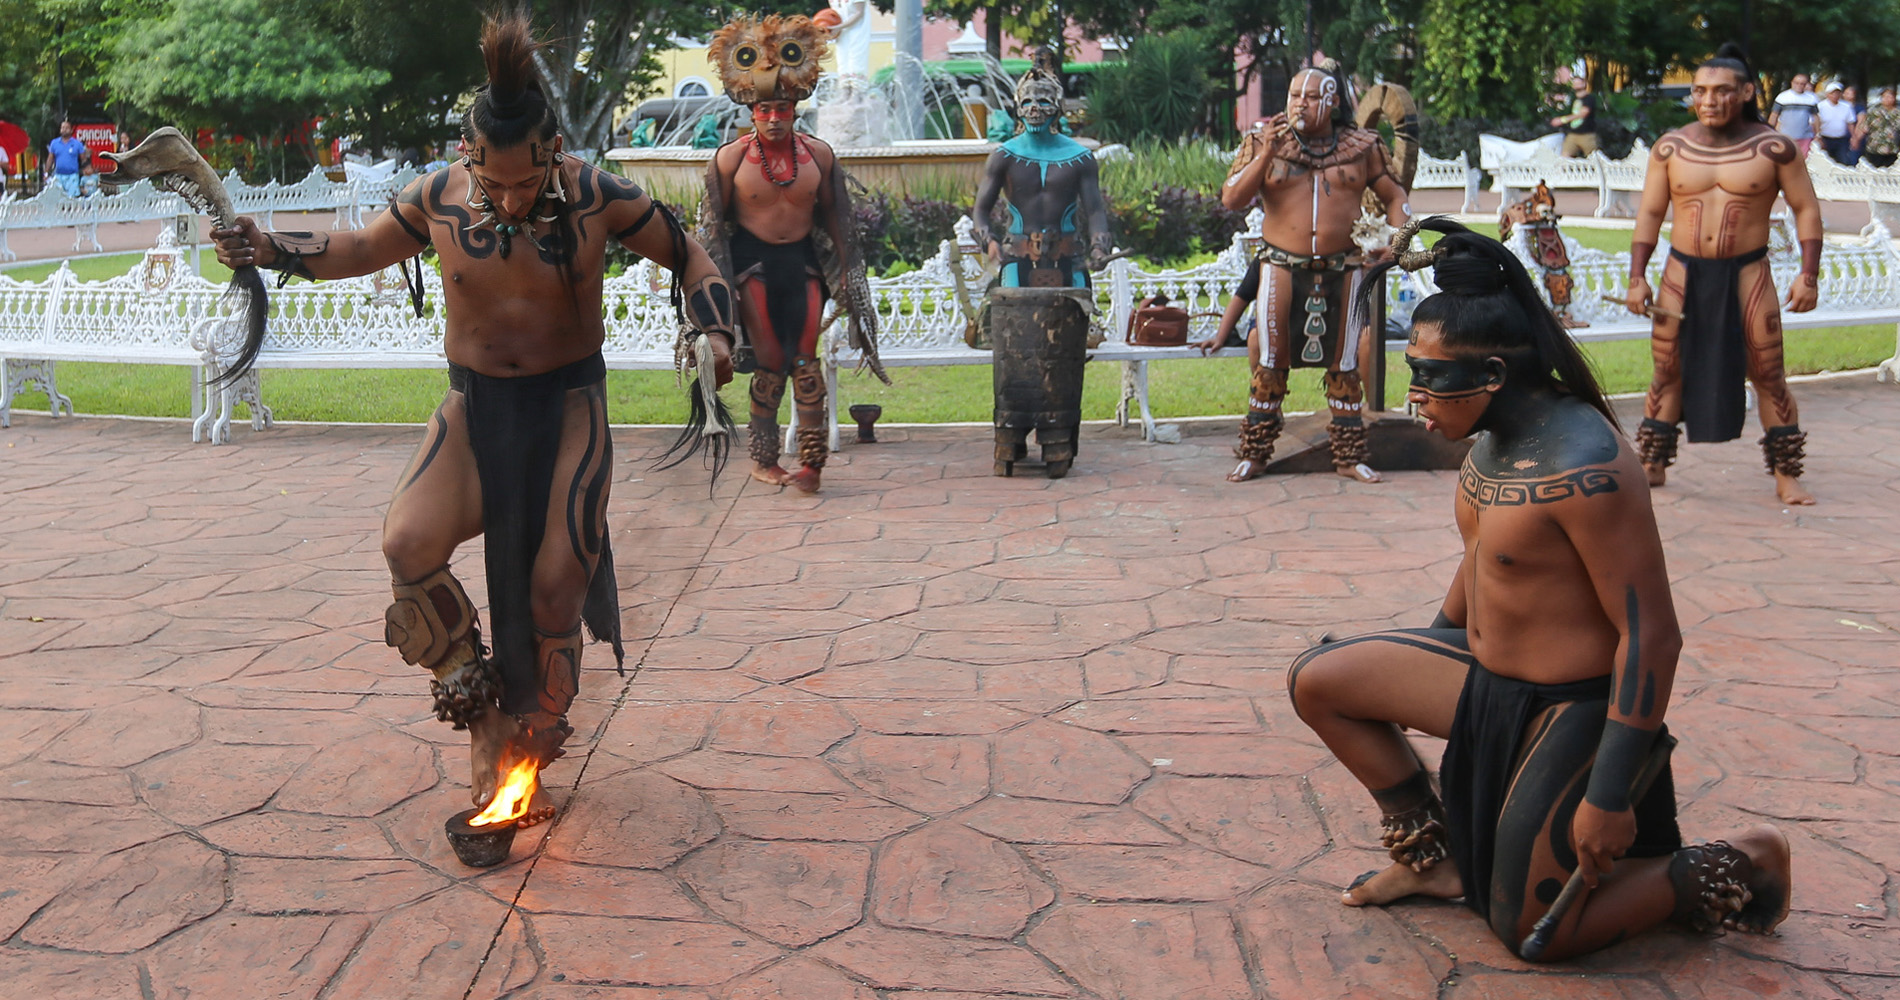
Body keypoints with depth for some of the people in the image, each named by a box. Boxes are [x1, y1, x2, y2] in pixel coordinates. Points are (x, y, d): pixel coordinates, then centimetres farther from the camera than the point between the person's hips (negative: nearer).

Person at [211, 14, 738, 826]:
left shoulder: (599, 197, -14)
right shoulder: (439, 198, -7)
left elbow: (690, 261, -1)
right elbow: (363, 249, 12)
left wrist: (714, 334, -18)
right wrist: (271, 250, -2)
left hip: (569, 403, -1)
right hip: (475, 405, 2)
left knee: (555, 585, -4)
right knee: (409, 544, -23)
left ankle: (527, 757, 21)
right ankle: (474, 697, 3)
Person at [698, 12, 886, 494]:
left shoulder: (818, 155, 0)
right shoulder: (730, 158, -6)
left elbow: (834, 217, 9)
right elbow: (713, 223, 1)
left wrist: (846, 273, 9)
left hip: (803, 260, 2)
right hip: (752, 261, -2)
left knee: (805, 358, -5)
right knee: (769, 362, -2)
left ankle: (812, 461, -2)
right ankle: (762, 459, 10)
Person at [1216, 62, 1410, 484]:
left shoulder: (1362, 147, 4)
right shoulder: (1263, 142, 1)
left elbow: (1394, 195, 14)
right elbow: (1231, 199, -7)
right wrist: (1266, 154, -16)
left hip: (1343, 269, 1)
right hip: (1283, 267, -1)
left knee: (1344, 363, 7)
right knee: (1270, 362, 1)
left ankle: (1349, 456, 17)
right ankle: (1253, 453, 11)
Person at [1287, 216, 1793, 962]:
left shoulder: (1585, 468, -30)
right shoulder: (1495, 432, -2)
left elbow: (1652, 635, -27)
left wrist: (1610, 795, -25)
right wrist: (1436, 645, 27)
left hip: (1570, 708, -8)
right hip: (1487, 672, 8)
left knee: (1530, 933, 0)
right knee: (1317, 682, 3)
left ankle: (1737, 872, 15)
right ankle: (1431, 857, 16)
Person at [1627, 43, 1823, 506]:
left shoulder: (1773, 148, -4)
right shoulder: (1671, 148, 1)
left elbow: (1806, 209, 1)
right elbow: (1650, 213, 5)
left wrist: (1808, 274, -8)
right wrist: (1637, 277, -2)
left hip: (1747, 272, -1)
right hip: (1684, 272, 2)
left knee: (1767, 372, 0)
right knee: (1668, 370, 4)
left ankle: (1787, 475, 8)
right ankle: (1652, 466, 15)